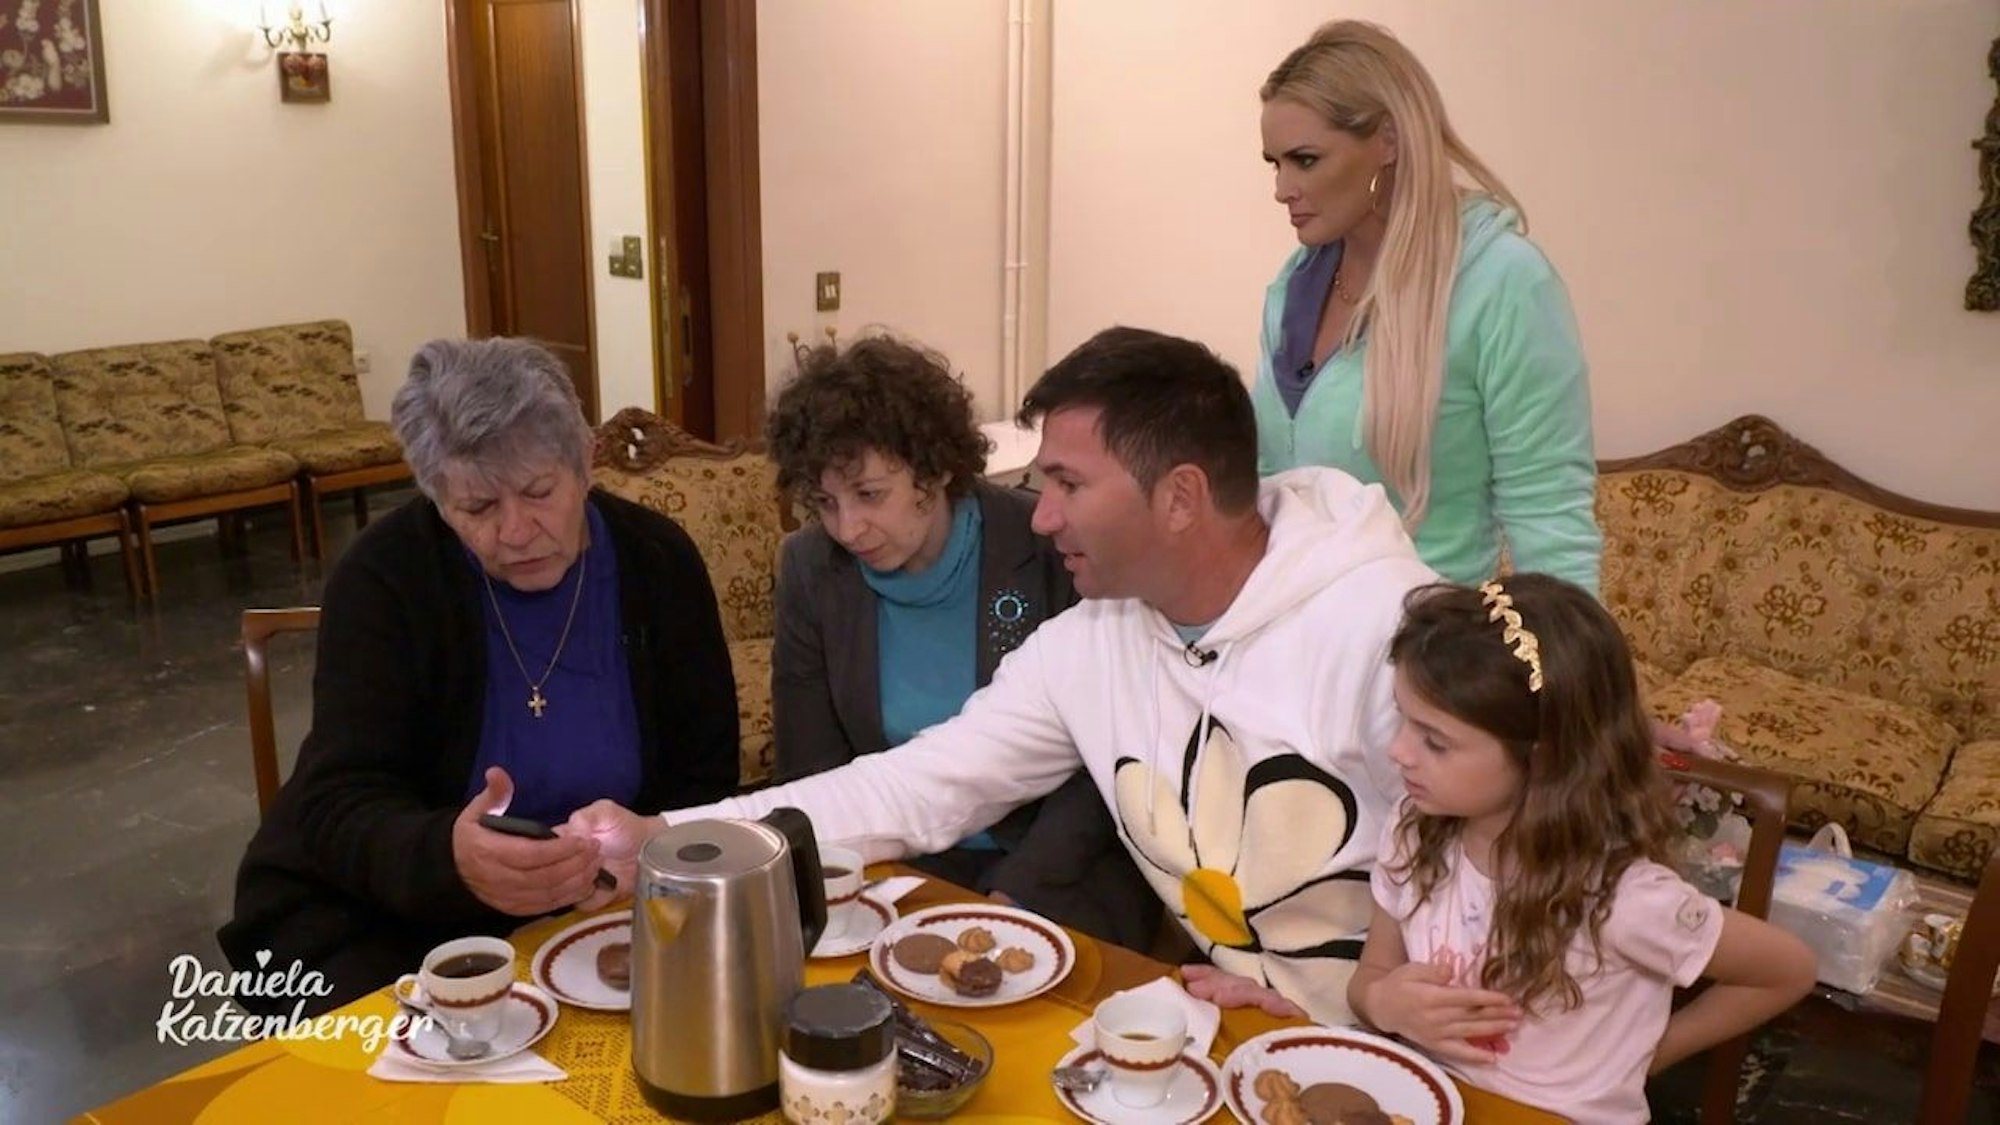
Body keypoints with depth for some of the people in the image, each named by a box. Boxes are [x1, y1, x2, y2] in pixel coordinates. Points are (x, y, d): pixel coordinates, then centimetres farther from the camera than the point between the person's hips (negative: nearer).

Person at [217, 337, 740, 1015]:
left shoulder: (659, 562, -7)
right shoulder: (381, 577, -14)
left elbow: (705, 779, -3)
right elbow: (339, 805, -22)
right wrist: (449, 857, -44)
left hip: (590, 911, 2)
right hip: (381, 917, -2)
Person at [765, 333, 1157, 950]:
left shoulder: (1047, 547, -13)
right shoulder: (811, 569, -2)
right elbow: (812, 770, 2)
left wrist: (1013, 894, -18)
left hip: (1055, 871, -3)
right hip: (897, 871, 3)